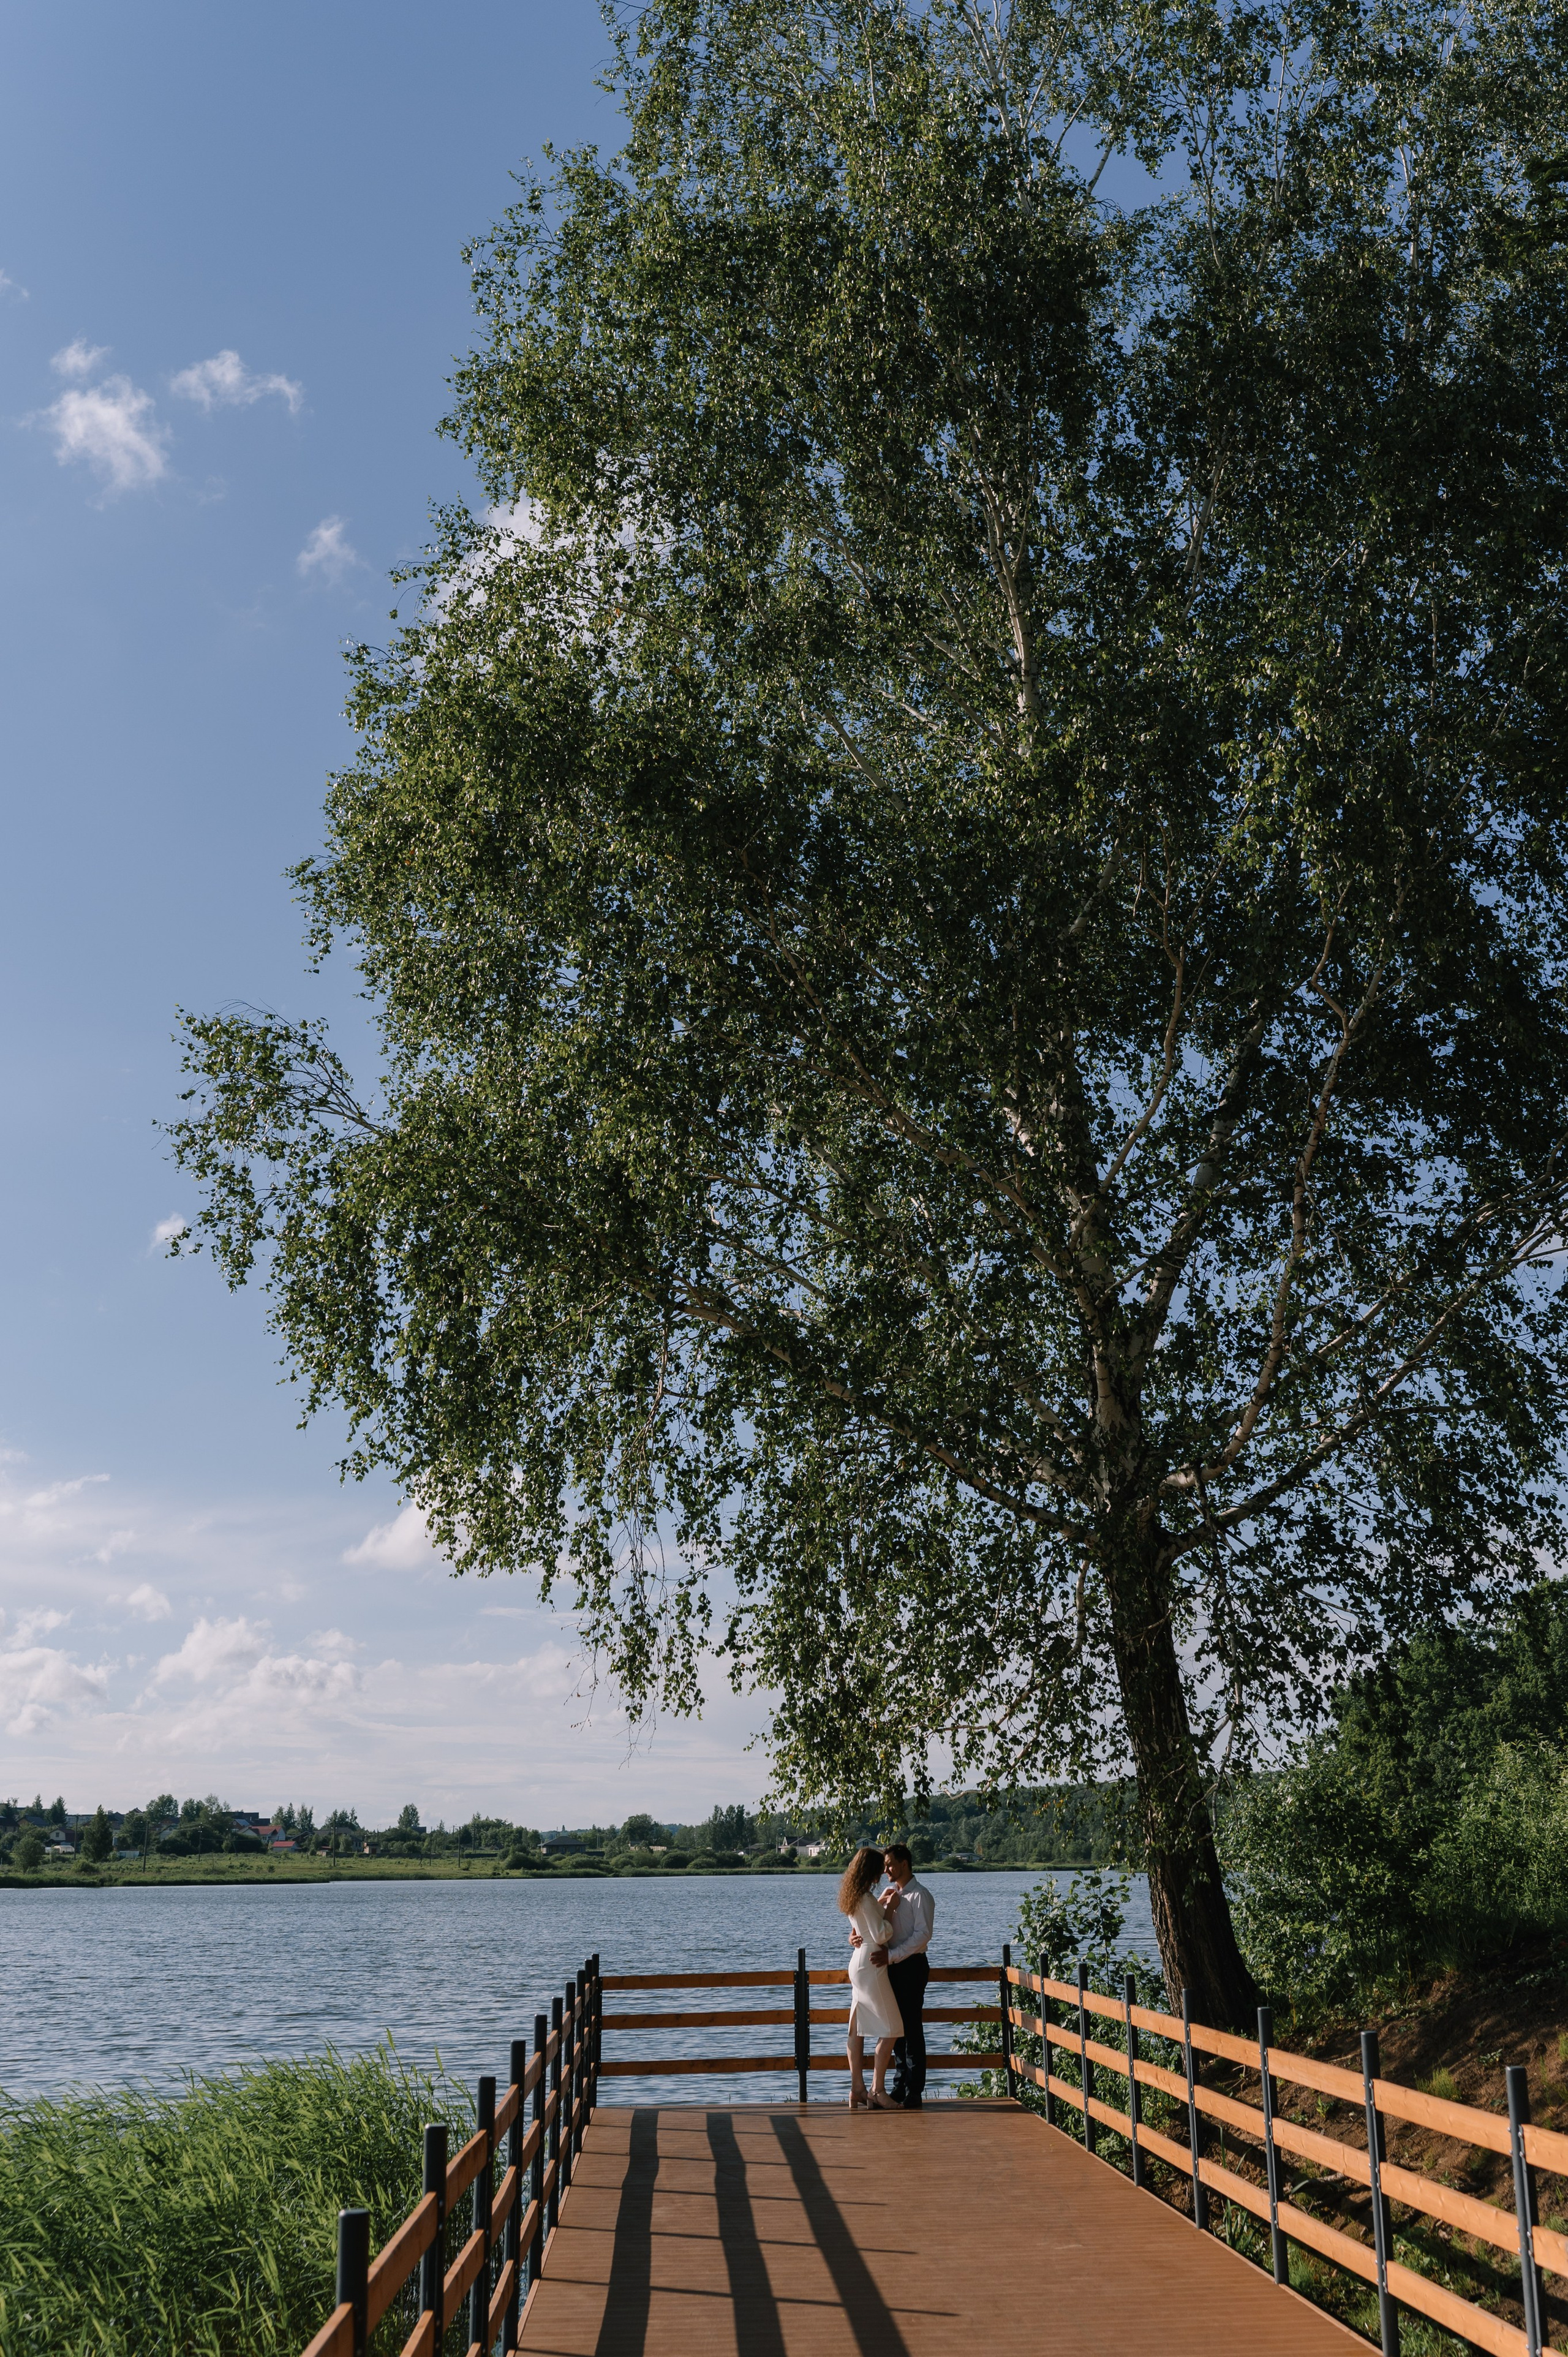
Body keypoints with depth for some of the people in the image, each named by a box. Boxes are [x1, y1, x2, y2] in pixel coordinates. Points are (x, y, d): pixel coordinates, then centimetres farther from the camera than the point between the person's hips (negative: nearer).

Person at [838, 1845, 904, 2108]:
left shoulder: (853, 1898, 12)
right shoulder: (866, 1899, -17)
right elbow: (880, 1936, -19)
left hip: (858, 1964, 10)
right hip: (871, 1966, -10)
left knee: (858, 2029, 9)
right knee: (890, 2030, -3)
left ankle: (857, 2089, 12)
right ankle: (878, 2089, -1)